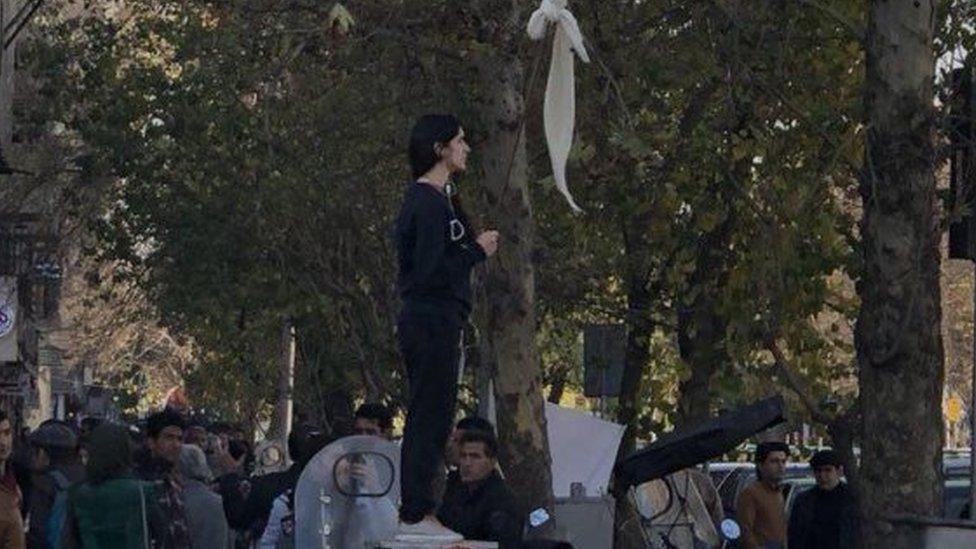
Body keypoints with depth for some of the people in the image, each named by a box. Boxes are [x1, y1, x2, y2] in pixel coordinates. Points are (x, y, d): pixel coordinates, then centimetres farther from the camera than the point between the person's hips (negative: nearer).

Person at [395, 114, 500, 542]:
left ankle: (416, 512, 14)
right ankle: (416, 514, -10)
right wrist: (477, 252, -11)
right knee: (429, 418, -10)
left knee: (429, 420, 12)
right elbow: (432, 272, -21)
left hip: (431, 324, 11)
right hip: (432, 324, -11)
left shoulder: (434, 199, 19)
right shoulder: (430, 204, -14)